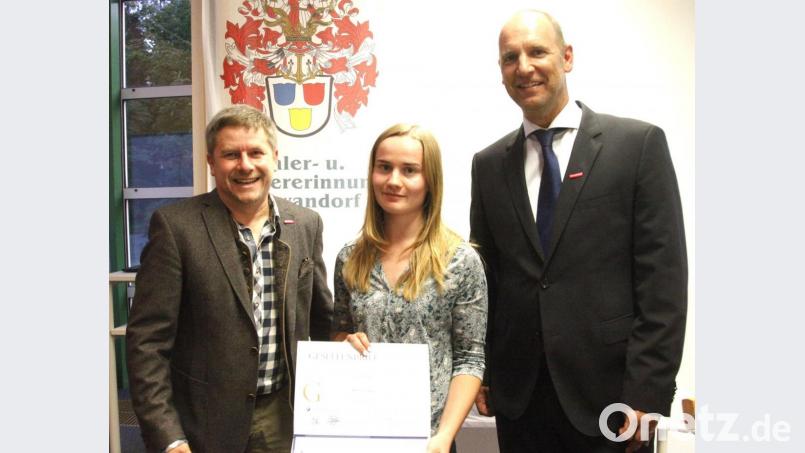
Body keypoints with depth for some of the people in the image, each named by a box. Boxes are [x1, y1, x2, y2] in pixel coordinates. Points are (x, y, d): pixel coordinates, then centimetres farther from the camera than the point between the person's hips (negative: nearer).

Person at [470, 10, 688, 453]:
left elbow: (663, 276, -7)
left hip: (607, 389, -3)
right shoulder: (489, 164, 7)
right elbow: (484, 277, 10)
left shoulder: (639, 143, -4)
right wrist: (479, 373, 5)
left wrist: (648, 392, -11)